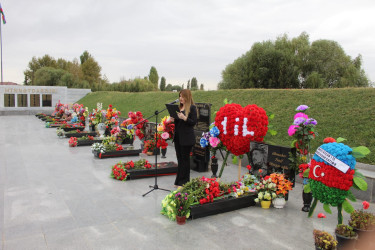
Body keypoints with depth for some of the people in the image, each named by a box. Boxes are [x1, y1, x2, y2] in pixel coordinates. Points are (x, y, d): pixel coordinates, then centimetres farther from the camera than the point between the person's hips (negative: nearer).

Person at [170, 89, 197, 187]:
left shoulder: (192, 107, -7)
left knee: (185, 159, 1)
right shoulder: (179, 107, 14)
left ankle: (184, 182, 11)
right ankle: (178, 181, 22)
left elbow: (194, 122, -13)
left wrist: (184, 118, -26)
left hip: (187, 138, -7)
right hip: (178, 136, 7)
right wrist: (174, 119, -1)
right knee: (179, 158, 13)